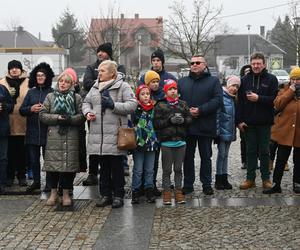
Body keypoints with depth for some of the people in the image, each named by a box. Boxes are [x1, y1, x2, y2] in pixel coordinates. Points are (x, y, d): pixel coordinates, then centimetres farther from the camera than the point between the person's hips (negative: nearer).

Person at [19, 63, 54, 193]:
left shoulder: (52, 93, 0)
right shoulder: (31, 92, 12)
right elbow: (21, 110, 9)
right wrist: (31, 109, -10)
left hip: (47, 131, -4)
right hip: (32, 131, 4)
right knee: (33, 158, 8)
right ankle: (36, 181, 21)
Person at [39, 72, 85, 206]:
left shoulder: (77, 98, 9)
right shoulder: (50, 97, 11)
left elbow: (82, 116, 1)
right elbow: (42, 115, 5)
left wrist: (70, 119, -16)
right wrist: (57, 118, -9)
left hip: (71, 138, -1)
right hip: (53, 136, 1)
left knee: (69, 164, -1)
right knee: (52, 164, 0)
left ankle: (66, 194, 10)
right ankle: (53, 193, 14)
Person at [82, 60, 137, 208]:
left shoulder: (123, 86, -3)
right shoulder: (95, 87, 15)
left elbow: (132, 105, -10)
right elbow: (86, 102, 21)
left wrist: (114, 105, -17)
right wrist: (87, 112, 1)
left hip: (115, 135, -5)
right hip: (98, 135, 5)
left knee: (116, 167, 2)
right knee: (103, 167, 12)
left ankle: (118, 196, 12)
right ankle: (105, 195, 21)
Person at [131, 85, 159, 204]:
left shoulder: (154, 108, 7)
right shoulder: (135, 109, -4)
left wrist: (157, 140, 12)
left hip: (151, 143, 3)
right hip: (138, 143, -3)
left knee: (150, 169, 9)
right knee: (138, 170, 3)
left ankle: (149, 191, 17)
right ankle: (135, 192, 10)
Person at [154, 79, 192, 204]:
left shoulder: (183, 104, 9)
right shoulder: (160, 106, 0)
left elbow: (190, 118, 8)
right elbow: (157, 123, -5)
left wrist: (183, 120, -12)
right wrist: (170, 120, -17)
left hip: (180, 141, 3)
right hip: (166, 141, -3)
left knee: (178, 169, 10)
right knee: (167, 169, 3)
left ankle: (178, 191, 17)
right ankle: (166, 192, 11)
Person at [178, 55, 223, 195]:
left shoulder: (214, 81, 4)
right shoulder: (182, 82, 13)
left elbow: (218, 100, -8)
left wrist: (200, 110, -17)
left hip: (206, 126, -2)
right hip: (187, 126, 2)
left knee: (206, 157, 6)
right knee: (188, 156, 8)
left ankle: (207, 184, 16)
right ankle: (188, 184, 17)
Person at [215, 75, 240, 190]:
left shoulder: (233, 98, 13)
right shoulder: (221, 96, -12)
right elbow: (216, 114, -17)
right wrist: (217, 131, -20)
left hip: (229, 132, 7)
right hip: (222, 131, -7)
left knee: (225, 155, 12)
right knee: (221, 154, -2)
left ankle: (224, 179, 18)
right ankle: (219, 180, 6)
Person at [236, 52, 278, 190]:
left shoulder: (271, 79, -1)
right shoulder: (245, 80, 5)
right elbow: (240, 101, 2)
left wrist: (259, 98, -19)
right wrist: (240, 120, -4)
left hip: (264, 122, -2)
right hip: (248, 122, 2)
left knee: (264, 151, 7)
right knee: (250, 151, 9)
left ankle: (266, 178, 16)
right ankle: (250, 178, 15)